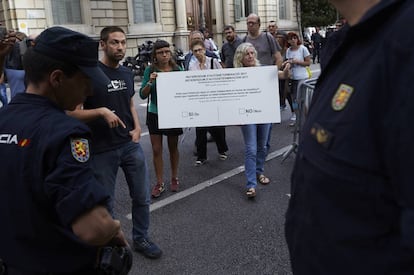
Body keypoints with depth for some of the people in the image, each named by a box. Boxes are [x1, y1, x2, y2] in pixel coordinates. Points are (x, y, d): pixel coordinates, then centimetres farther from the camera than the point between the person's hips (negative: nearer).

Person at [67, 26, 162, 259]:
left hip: (131, 144, 6)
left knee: (142, 197, 12)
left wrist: (137, 128, 4)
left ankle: (141, 238, 32)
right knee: (105, 203, 9)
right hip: (102, 150, -5)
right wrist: (100, 111, -29)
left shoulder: (127, 73, 8)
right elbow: (73, 113, -13)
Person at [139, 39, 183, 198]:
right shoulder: (150, 71, -5)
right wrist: (150, 82, -24)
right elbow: (143, 95, -7)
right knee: (156, 150, 4)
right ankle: (160, 183, 15)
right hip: (155, 114, 0)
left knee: (173, 148, 13)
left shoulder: (177, 70, -4)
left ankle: (174, 179, 30)